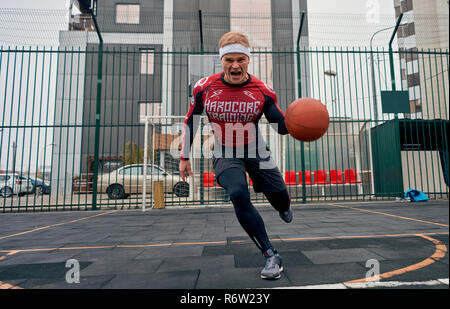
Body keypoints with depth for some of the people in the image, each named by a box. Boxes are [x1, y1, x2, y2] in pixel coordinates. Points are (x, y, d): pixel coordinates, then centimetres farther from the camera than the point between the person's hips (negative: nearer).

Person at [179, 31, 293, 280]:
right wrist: (184, 157, 2)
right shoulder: (204, 88, -9)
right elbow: (190, 122, 2)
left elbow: (281, 126, -5)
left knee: (280, 199, 6)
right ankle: (271, 256, -12)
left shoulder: (262, 91, -10)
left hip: (257, 154, 1)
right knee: (239, 196, -27)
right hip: (225, 157, -1)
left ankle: (283, 209, 49)